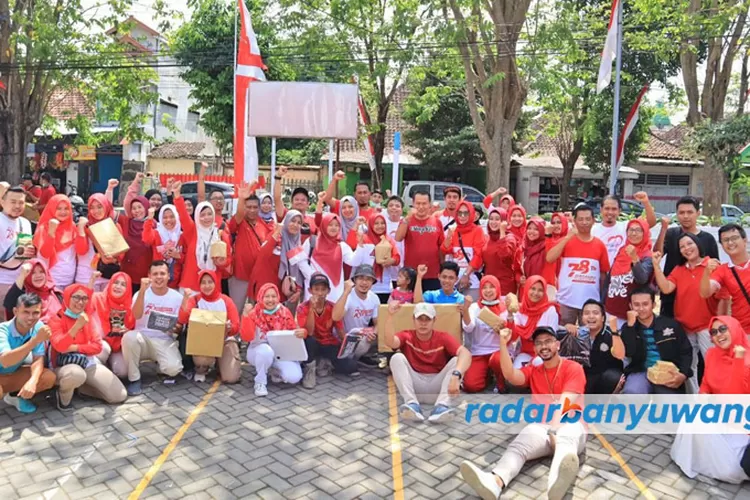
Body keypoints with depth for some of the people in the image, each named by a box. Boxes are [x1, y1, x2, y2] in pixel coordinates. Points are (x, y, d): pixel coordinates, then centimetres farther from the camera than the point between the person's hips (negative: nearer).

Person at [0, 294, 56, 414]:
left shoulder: (38, 327, -14)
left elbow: (38, 359, -13)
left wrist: (32, 381, -33)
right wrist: (36, 340, -53)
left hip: (14, 372, 6)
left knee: (49, 377, -17)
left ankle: (15, 396, 6)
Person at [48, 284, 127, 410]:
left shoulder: (87, 318, 8)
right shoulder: (56, 319, -7)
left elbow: (97, 346, 0)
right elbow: (60, 346, -23)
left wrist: (74, 348, -15)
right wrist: (77, 326, -34)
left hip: (88, 362, 5)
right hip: (64, 364, -5)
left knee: (119, 396, -8)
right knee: (76, 374, -44)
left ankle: (81, 388, 14)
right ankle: (64, 395, -8)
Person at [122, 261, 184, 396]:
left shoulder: (177, 297, 0)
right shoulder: (141, 293, -3)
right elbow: (136, 316, -23)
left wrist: (176, 328, -18)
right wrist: (142, 291, -32)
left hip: (165, 341, 0)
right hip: (143, 338, 0)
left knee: (173, 369, -27)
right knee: (129, 337, -35)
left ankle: (157, 364, 14)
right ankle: (134, 379, -14)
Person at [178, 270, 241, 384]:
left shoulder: (226, 301, -2)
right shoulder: (195, 299, -4)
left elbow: (236, 327, -8)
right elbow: (181, 321, -21)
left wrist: (230, 328, -32)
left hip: (225, 340, 1)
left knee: (230, 378, -16)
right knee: (202, 359, -37)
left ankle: (221, 363, 21)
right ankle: (201, 371, 4)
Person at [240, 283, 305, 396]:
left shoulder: (285, 312, -6)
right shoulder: (254, 313, -13)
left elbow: (293, 332, 1)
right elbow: (247, 337, -23)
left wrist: (302, 332, -23)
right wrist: (246, 316, -35)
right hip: (258, 351, -2)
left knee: (294, 377, -23)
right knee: (266, 350, -40)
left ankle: (276, 372, 13)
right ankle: (260, 382, -13)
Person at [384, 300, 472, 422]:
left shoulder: (443, 338, -1)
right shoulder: (406, 336, 2)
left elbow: (466, 353, -21)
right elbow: (390, 342, -23)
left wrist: (456, 375, -41)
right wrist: (390, 315, -38)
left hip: (437, 385, 0)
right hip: (415, 384, 0)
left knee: (457, 360, -22)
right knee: (397, 358, -21)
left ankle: (442, 405, -38)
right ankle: (412, 404, -33)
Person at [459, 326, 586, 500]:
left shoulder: (573, 368, 7)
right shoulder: (532, 371, 21)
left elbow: (566, 401, -9)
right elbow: (510, 376, 0)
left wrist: (554, 429, -25)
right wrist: (503, 344, -12)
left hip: (570, 425, -3)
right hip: (541, 427, 3)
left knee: (566, 437, -41)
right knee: (519, 444, -30)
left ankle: (558, 480, -74)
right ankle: (495, 481, -60)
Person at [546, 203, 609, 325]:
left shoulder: (600, 245, 4)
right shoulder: (566, 241, -1)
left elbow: (603, 274, 8)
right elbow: (549, 258, -16)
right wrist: (567, 237, -18)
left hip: (591, 302, 2)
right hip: (567, 300, -2)